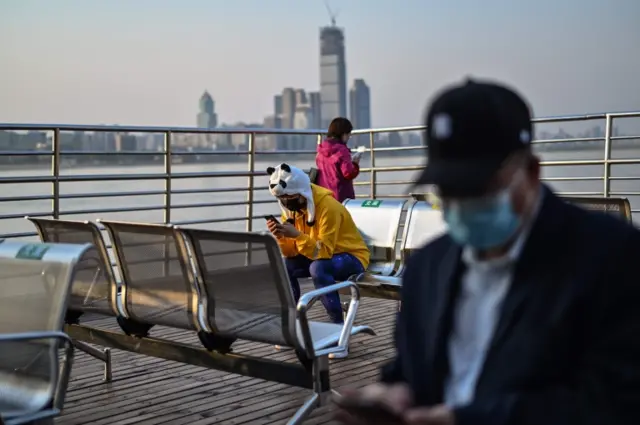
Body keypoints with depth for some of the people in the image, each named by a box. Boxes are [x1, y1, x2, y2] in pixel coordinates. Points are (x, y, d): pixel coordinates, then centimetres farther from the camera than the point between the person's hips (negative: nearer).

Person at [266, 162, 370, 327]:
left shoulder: (328, 206, -26)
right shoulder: (292, 206, -3)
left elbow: (324, 252, -30)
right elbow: (291, 253, -3)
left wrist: (296, 235, -40)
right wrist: (281, 237, -23)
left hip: (352, 257, -7)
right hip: (322, 256, 7)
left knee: (318, 268, -36)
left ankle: (338, 323, -25)